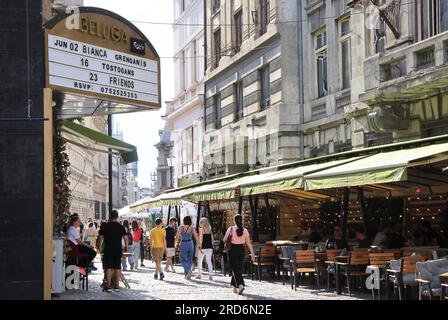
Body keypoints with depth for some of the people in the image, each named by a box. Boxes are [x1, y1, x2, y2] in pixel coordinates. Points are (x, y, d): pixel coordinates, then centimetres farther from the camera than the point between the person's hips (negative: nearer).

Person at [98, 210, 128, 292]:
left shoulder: (105, 226, -4)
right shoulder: (121, 227, 4)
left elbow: (101, 237, -3)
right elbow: (126, 238, 5)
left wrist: (100, 247, 9)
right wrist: (126, 246, 20)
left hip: (108, 249, -2)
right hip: (118, 249, 2)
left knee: (109, 267, -1)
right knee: (117, 267, 7)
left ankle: (108, 286, -6)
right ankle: (117, 285, 8)